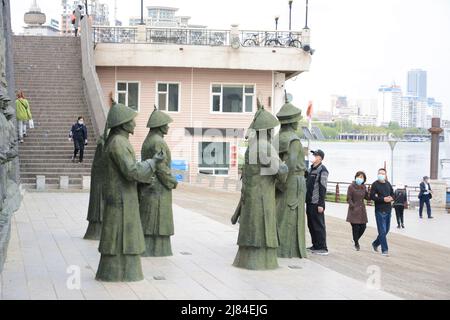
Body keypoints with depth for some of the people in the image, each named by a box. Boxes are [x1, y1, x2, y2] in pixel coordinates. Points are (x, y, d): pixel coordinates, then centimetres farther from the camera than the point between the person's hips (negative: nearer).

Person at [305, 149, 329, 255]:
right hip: (309, 202, 8)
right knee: (311, 225, 12)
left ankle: (322, 248, -1)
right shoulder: (310, 169, 16)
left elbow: (323, 188, -14)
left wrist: (321, 204, -18)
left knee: (319, 226, -5)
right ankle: (315, 246, 21)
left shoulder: (322, 170, -9)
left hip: (317, 204, -8)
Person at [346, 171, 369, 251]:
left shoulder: (363, 187, 7)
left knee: (363, 227, 3)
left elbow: (366, 197, 16)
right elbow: (349, 199, -7)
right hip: (354, 210, -5)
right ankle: (356, 244, 11)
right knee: (355, 227, -5)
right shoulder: (351, 187, -8)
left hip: (362, 210, 5)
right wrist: (353, 207, -14)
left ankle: (356, 240, 29)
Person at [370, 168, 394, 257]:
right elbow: (372, 196, -12)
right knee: (382, 231, -7)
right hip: (380, 211, -6)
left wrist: (391, 198, -5)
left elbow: (393, 194, 19)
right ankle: (384, 250, -2)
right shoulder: (375, 184, -6)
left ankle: (375, 244, 33)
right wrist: (383, 199, -21)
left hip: (388, 210, 6)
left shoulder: (388, 184, 11)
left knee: (386, 230, 13)